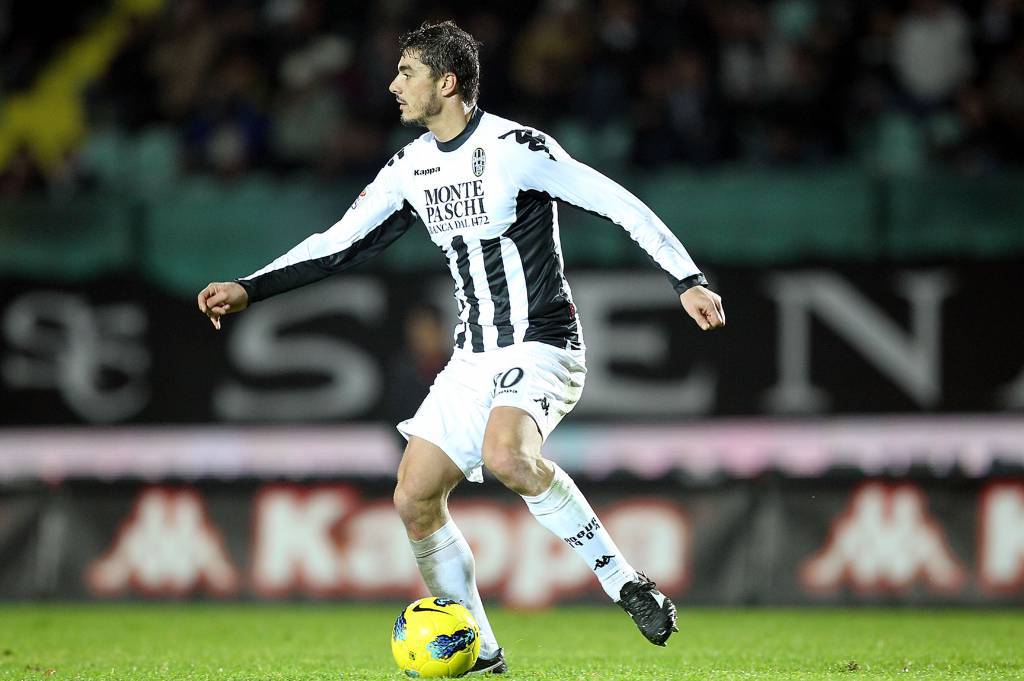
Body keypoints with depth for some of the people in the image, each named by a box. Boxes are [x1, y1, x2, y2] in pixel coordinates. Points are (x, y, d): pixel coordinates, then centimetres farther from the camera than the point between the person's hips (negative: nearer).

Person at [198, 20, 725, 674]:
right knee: (415, 499, -2)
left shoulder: (515, 148, -13)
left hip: (541, 346, -8)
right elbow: (339, 244, 16)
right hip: (474, 357, 8)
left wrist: (688, 280, -19)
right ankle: (480, 653, 12)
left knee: (506, 455, -36)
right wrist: (248, 289, 8)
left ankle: (625, 582, -23)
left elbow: (621, 204, -13)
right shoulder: (411, 168, 8)